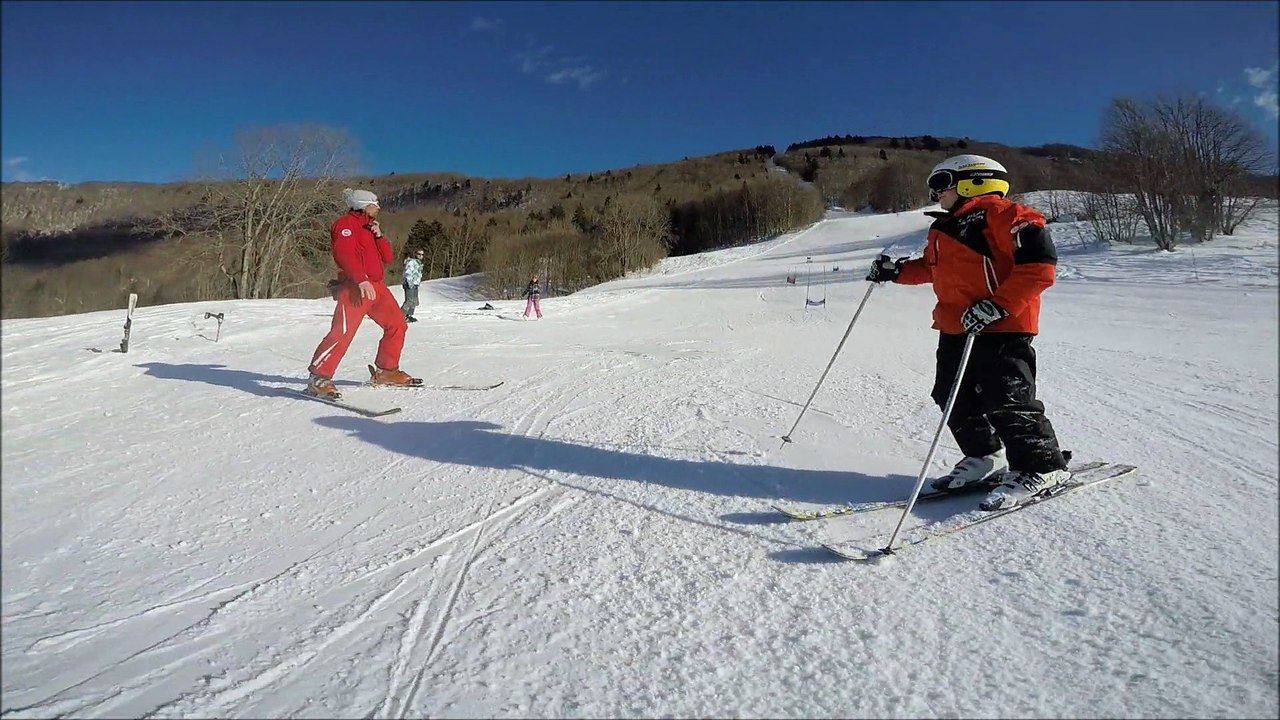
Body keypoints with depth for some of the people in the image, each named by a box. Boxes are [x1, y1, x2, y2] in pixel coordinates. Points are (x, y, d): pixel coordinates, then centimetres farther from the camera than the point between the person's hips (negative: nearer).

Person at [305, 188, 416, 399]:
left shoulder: (368, 228, 27)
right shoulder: (346, 224, -2)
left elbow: (387, 257, 20)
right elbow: (344, 254, -19)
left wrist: (379, 236, 4)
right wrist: (361, 280, -31)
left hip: (376, 286, 9)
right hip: (354, 287, -9)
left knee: (397, 324, 10)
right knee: (343, 332, -19)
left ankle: (386, 370, 20)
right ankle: (319, 379, -17)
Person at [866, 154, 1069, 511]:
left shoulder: (1000, 214, -10)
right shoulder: (944, 228, 18)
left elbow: (1039, 266, -18)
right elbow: (930, 268, 33)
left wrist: (997, 306, -24)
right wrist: (896, 271, 16)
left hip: (1001, 328, -9)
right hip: (956, 329, 9)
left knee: (1006, 400, -9)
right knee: (954, 398, 11)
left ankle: (1042, 469, 5)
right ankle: (985, 458, 26)